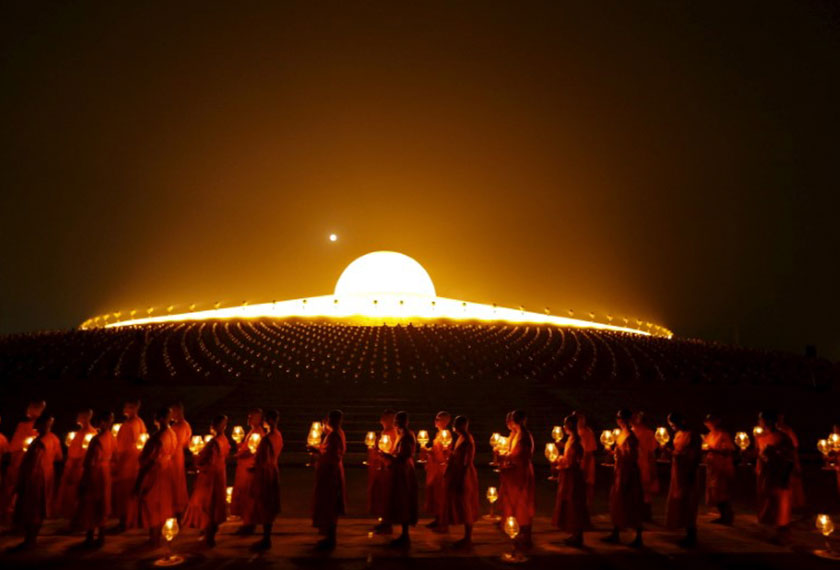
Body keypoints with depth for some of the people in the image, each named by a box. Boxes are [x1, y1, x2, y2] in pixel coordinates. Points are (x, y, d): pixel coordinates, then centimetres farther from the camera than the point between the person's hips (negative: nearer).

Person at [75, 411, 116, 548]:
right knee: (102, 506, 14)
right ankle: (100, 537, 22)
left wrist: (84, 480, -13)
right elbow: (112, 457, 10)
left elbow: (90, 462, -19)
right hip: (105, 472, 7)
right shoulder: (112, 439, 1)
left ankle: (90, 538, 12)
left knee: (90, 506, 5)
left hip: (94, 473, -7)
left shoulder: (97, 439, -22)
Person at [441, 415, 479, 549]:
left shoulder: (467, 441, -19)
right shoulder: (461, 438, 9)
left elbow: (467, 463, -21)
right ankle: (467, 538, 23)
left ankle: (468, 539, 9)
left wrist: (461, 481, -21)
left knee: (465, 509, 0)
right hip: (458, 475, 10)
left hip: (464, 476, -10)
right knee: (462, 508, 15)